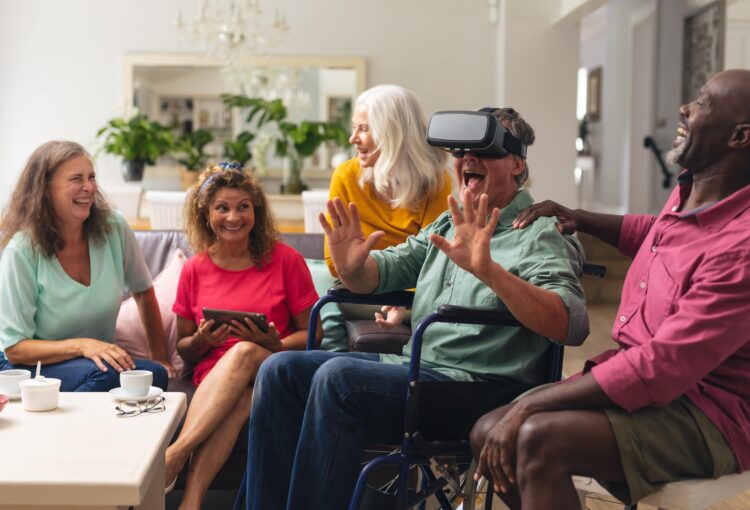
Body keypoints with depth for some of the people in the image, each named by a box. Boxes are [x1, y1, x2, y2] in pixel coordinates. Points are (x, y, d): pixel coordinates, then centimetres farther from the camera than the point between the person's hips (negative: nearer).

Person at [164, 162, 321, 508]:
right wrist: (202, 341, -10)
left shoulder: (285, 260, 2)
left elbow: (312, 334, 4)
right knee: (241, 397, -37)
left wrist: (274, 345, -17)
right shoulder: (194, 270, 9)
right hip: (214, 376, 1)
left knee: (244, 352, -37)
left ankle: (175, 453, -42)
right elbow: (182, 348, 15)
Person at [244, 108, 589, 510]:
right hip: (413, 365, 8)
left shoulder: (540, 235, -5)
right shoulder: (449, 224, 19)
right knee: (281, 369, -5)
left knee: (337, 376, -29)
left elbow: (573, 325, -21)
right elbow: (387, 268, 17)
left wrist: (489, 270, -35)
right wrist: (351, 267, -8)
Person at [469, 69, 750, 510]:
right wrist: (580, 220, 16)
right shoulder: (689, 195, 4)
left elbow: (660, 369, -29)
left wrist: (529, 405, -25)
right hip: (646, 381, 9)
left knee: (539, 438, -30)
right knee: (489, 434, -1)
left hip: (706, 416, -9)